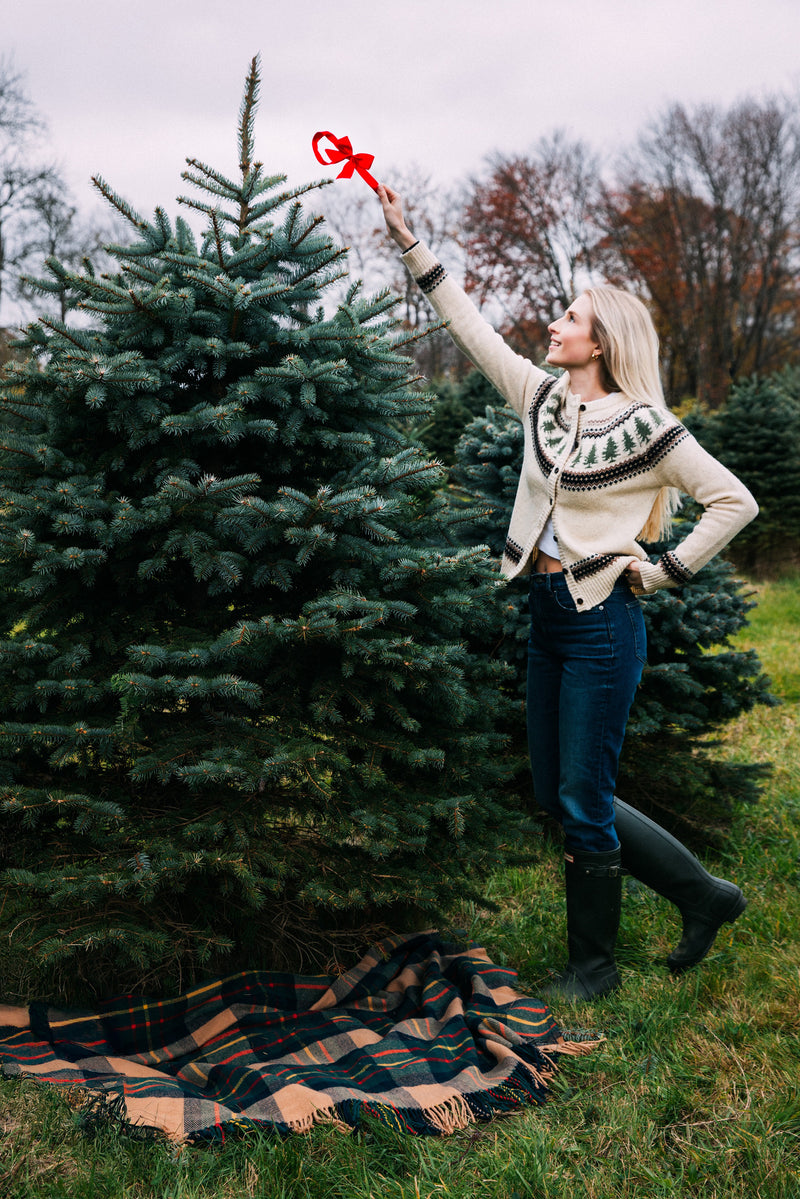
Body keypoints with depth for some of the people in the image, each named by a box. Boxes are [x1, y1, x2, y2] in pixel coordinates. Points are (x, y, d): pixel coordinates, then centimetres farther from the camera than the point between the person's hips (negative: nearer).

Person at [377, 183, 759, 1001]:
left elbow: (734, 501, -7)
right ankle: (703, 896, 27)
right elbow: (470, 327, 11)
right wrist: (408, 240, 11)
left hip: (602, 621, -8)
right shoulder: (542, 397, 7)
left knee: (582, 802, 1)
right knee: (555, 795, 13)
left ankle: (594, 964, 21)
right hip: (547, 611, 8)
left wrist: (666, 572, -8)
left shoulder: (644, 426, -10)